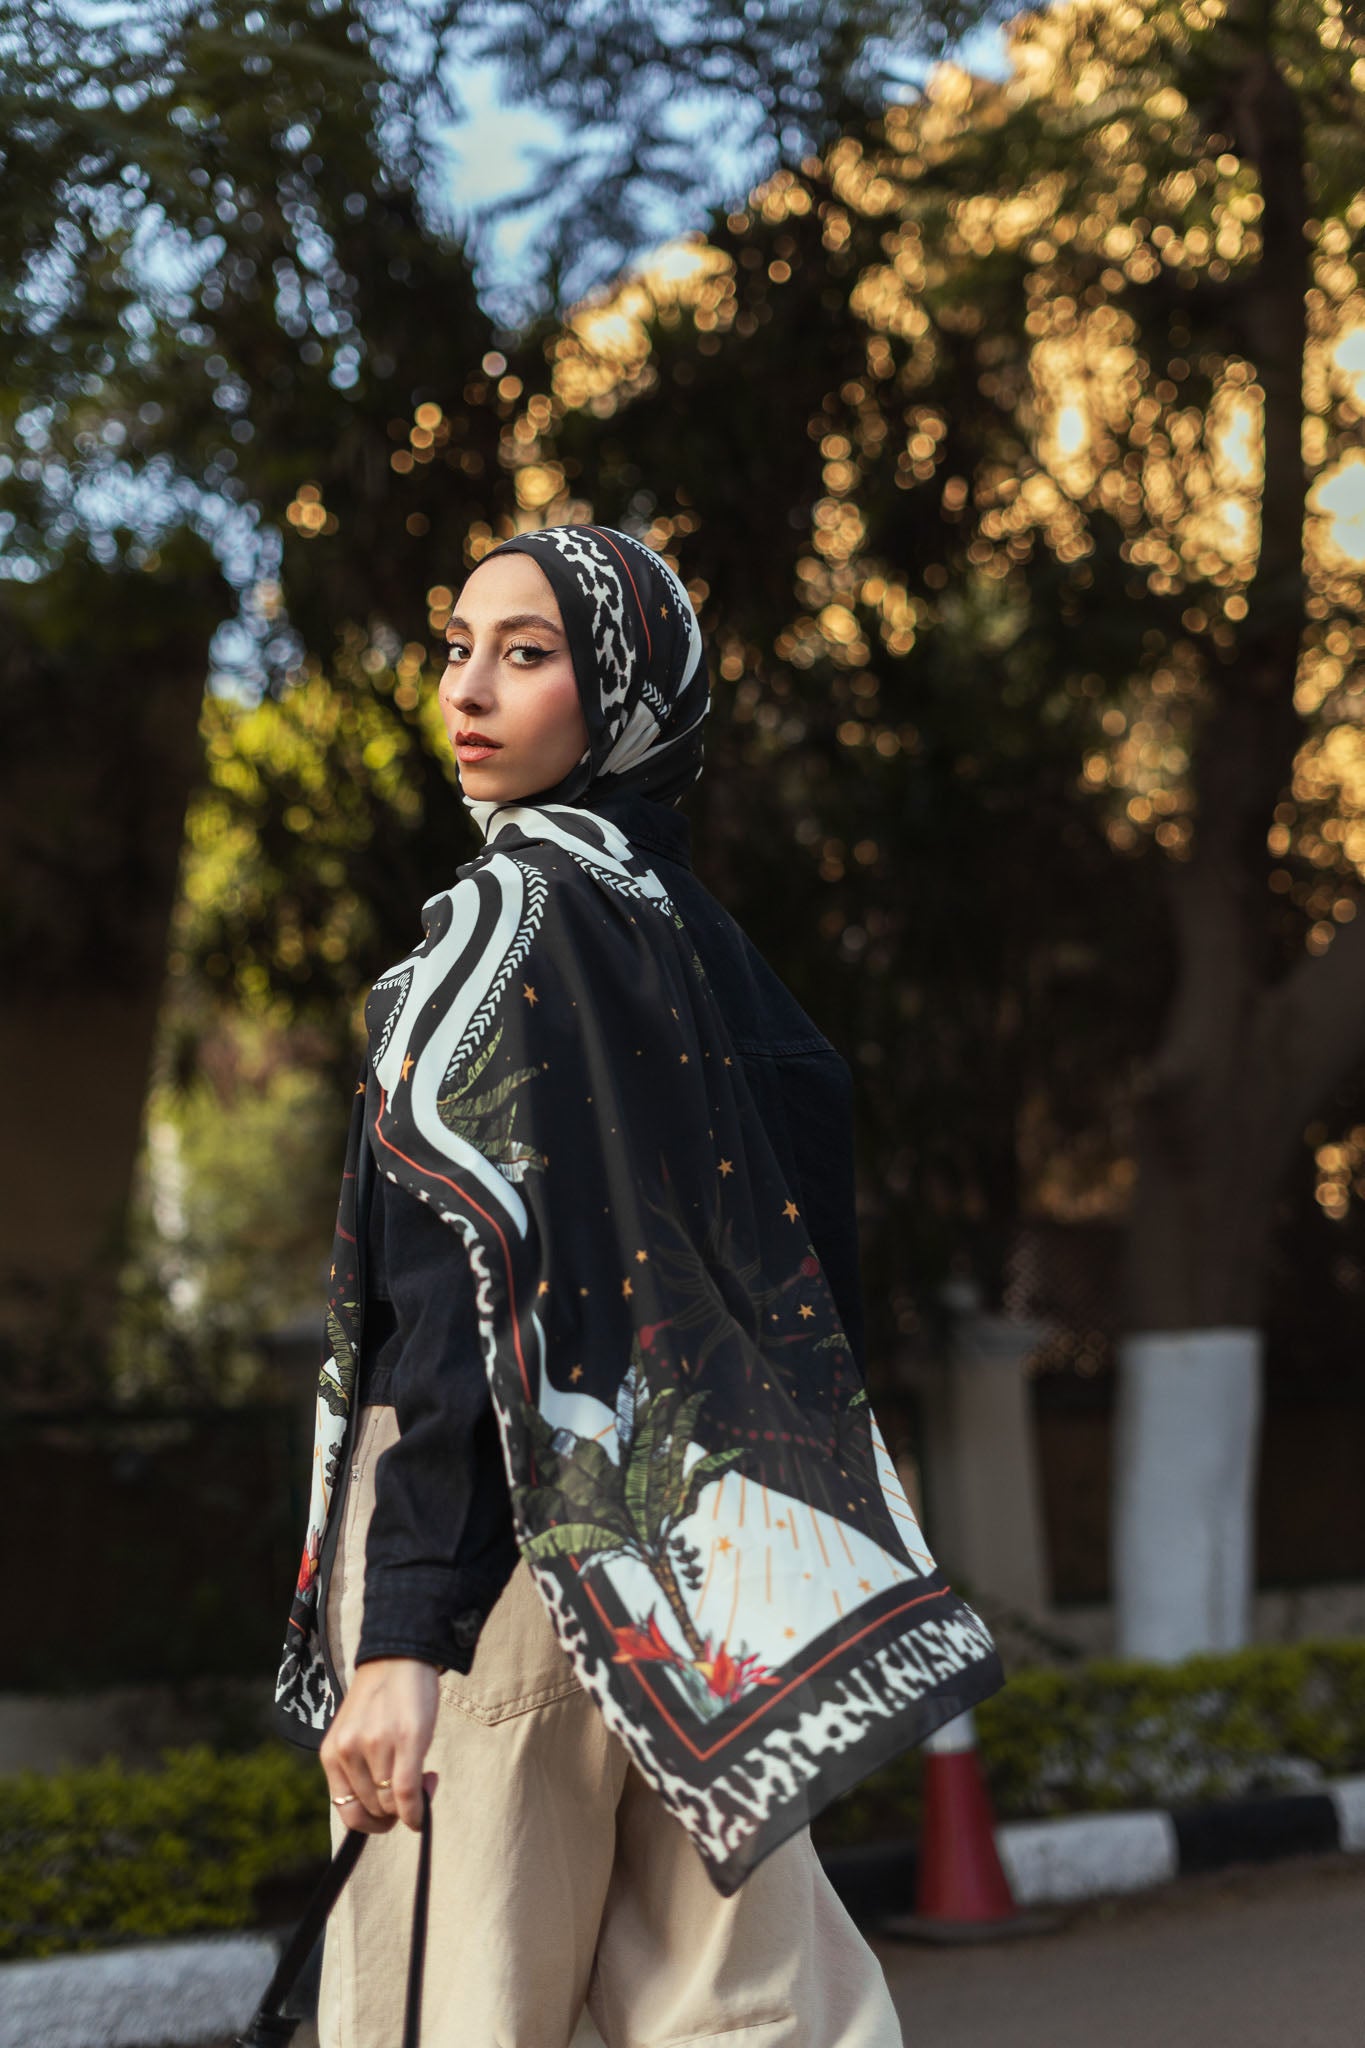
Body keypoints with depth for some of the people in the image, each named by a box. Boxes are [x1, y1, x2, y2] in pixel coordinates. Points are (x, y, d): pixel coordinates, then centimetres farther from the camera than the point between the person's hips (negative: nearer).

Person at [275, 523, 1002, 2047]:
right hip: (691, 1565, 8)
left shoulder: (506, 910, -8)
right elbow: (798, 1271, 16)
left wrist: (402, 1629, -22)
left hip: (526, 1557, -8)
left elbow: (474, 1279, -18)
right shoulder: (691, 926, 14)